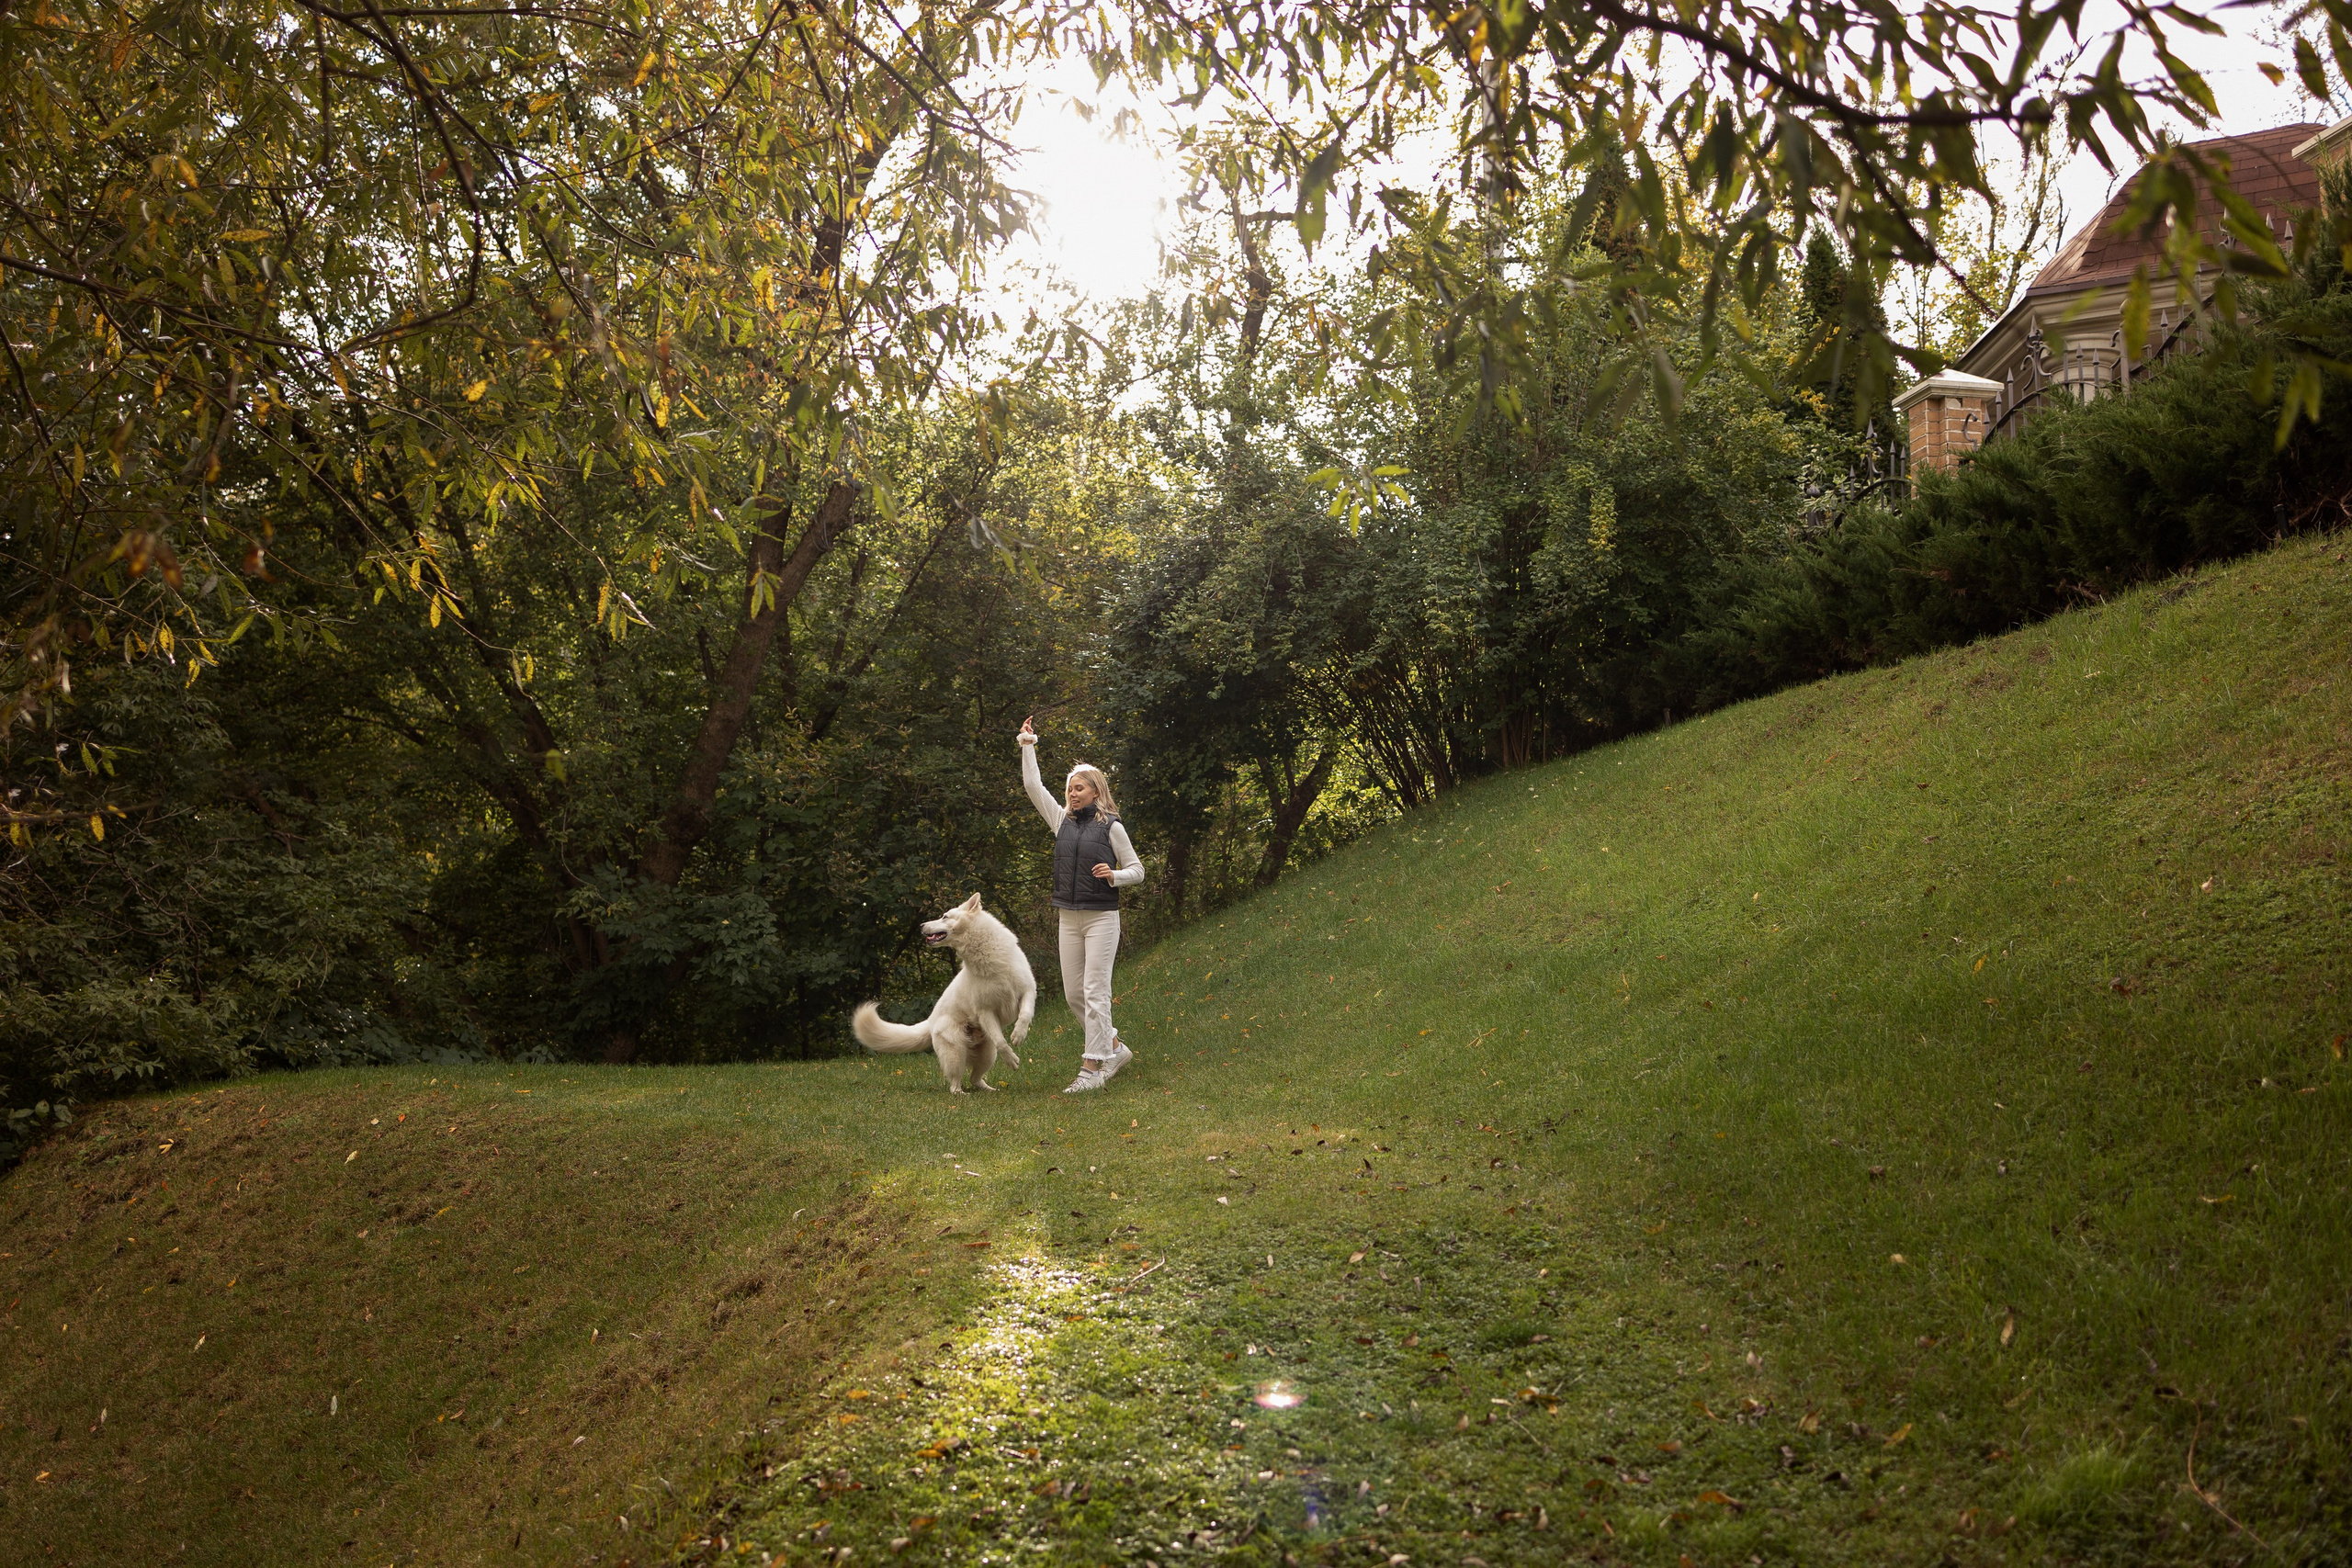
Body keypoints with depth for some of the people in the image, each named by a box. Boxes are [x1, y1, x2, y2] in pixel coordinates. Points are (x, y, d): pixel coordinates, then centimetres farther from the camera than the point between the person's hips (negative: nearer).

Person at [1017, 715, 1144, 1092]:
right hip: (1068, 918, 6)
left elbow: (1137, 870, 1)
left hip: (1101, 917, -6)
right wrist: (1027, 744, 9)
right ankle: (1115, 1048, 23)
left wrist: (1114, 875, -19)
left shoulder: (1111, 826, -3)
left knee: (1095, 991, -8)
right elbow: (1033, 786, 10)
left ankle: (1092, 1068, -7)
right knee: (1072, 994, 7)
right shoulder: (1062, 820, 11)